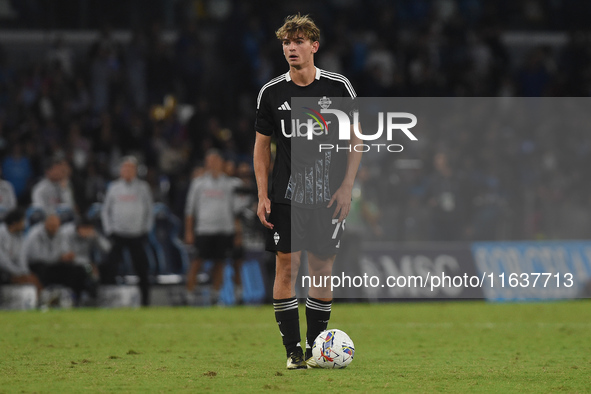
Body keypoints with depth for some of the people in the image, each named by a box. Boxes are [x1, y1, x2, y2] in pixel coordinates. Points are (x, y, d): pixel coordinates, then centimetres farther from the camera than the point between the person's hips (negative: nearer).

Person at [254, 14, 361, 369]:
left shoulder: (338, 87, -1)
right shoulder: (271, 93, 2)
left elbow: (356, 139, 5)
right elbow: (262, 145, 8)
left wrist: (346, 187, -4)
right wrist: (262, 196, 0)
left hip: (328, 196, 0)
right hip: (285, 194, 0)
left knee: (322, 269, 2)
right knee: (286, 267, -5)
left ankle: (316, 348, 11)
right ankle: (293, 350, 1)